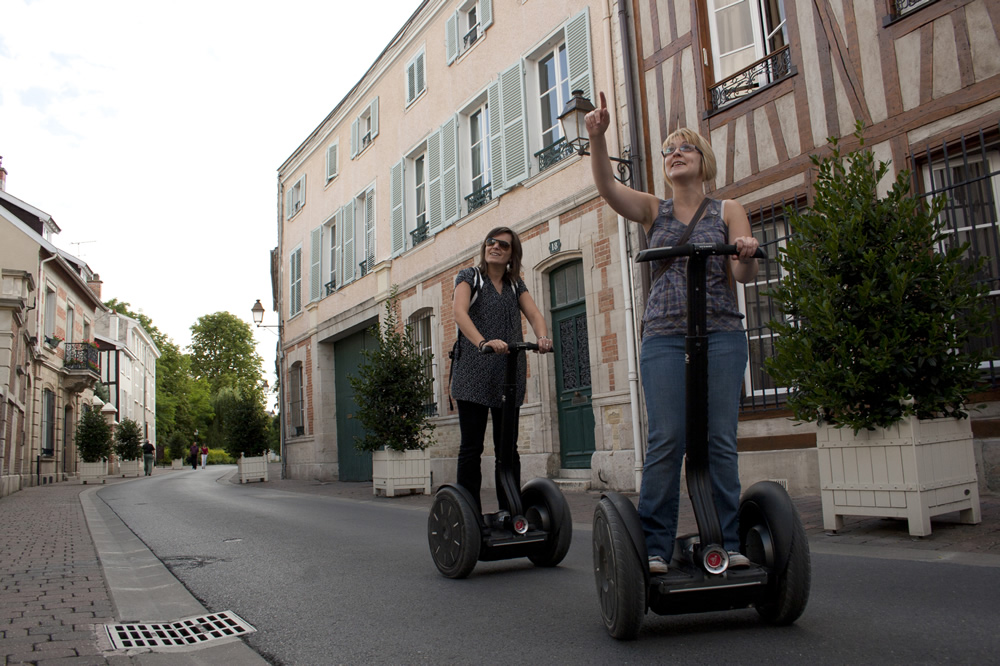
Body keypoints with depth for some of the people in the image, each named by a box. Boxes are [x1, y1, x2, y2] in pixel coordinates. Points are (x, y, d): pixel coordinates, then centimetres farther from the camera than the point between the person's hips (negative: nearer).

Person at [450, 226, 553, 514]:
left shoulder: (516, 284, 17)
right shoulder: (469, 276, 5)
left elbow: (534, 313, 1)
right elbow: (459, 312, -13)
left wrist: (542, 338, -22)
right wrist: (483, 342, -32)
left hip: (509, 375, 4)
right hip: (473, 373, -4)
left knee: (508, 447, 5)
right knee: (471, 446, -4)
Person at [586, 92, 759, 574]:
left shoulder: (727, 211, 12)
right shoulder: (653, 211, 13)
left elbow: (743, 274, 0)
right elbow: (607, 186, -4)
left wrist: (747, 254, -23)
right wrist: (597, 137, -20)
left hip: (721, 335, 0)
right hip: (663, 336, 0)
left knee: (720, 439, -2)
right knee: (666, 439, -8)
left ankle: (728, 543, 8)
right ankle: (655, 546, -1)